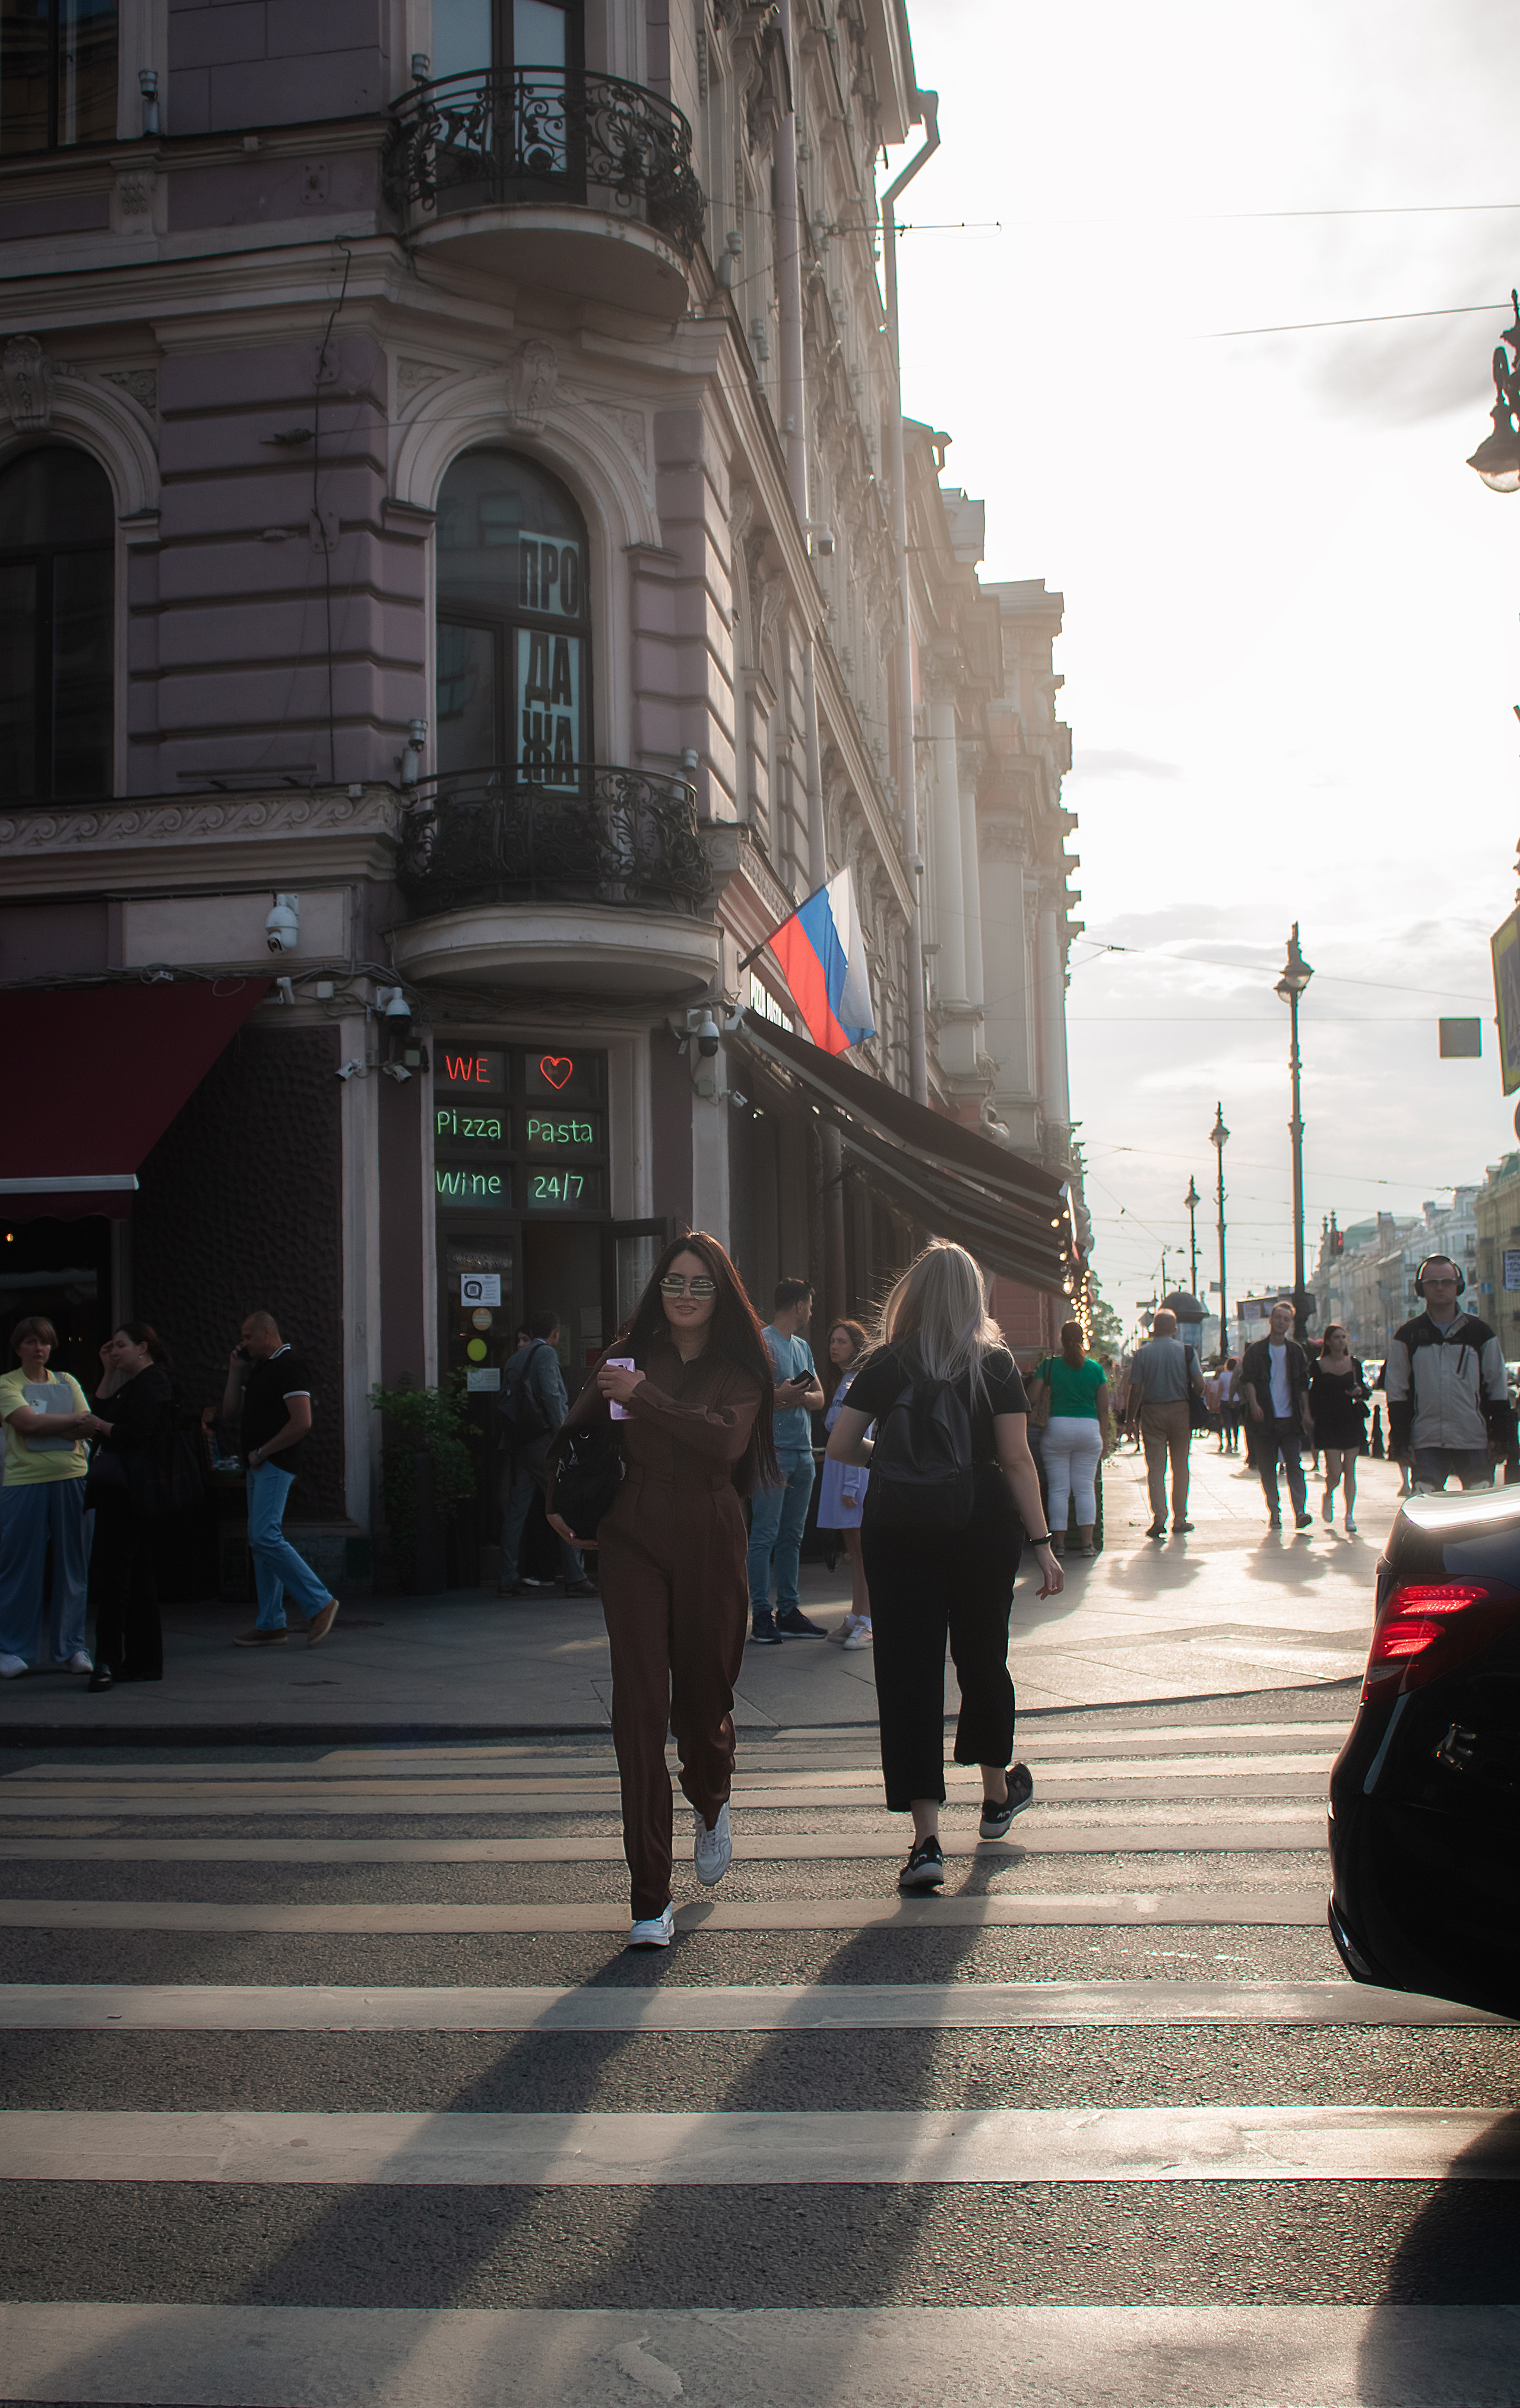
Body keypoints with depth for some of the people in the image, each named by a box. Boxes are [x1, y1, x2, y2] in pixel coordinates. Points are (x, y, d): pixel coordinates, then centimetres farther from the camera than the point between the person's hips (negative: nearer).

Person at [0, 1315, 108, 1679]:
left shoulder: (67, 1382, 14)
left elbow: (87, 1429, 3)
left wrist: (48, 1427, -11)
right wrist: (74, 1421, -10)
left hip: (71, 1480, 4)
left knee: (73, 1565, 5)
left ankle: (71, 1647, 15)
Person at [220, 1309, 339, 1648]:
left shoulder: (289, 1367, -11)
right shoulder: (258, 1369, 19)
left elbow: (302, 1422, -20)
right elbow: (230, 1414, 19)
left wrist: (262, 1452, -15)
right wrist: (235, 1372, 11)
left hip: (275, 1464, -10)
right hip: (259, 1467, 10)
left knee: (265, 1537, -18)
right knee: (260, 1542, 9)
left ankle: (319, 1603, -13)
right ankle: (271, 1625, 11)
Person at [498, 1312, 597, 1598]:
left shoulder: (514, 1359, 17)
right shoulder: (546, 1354, -6)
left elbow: (506, 1401, 14)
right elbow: (551, 1396, -15)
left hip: (518, 1442, 8)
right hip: (543, 1441, -8)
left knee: (516, 1510, 6)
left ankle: (509, 1578, 5)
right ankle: (575, 1578, -5)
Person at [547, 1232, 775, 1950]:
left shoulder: (740, 1370, 1)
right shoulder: (630, 1355, 6)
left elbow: (726, 1441, -18)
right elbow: (575, 1430, 16)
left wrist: (645, 1396, -17)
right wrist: (559, 1506, 9)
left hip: (710, 1546, 0)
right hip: (633, 1541, 0)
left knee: (703, 1698, 8)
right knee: (640, 1708, -7)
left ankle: (711, 1807, 46)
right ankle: (650, 1899, -2)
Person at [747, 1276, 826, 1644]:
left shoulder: (803, 1347, 20)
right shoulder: (762, 1342, -5)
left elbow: (819, 1399, 13)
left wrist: (796, 1398, -7)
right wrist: (778, 1396, -23)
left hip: (802, 1452, 8)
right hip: (772, 1451, -8)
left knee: (792, 1536, 10)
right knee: (765, 1534, -8)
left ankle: (789, 1611, 15)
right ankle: (761, 1614, -6)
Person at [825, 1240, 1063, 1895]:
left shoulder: (887, 1364, 1)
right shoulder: (996, 1364, -1)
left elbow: (839, 1447, 0)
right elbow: (1017, 1460, -7)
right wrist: (1042, 1543, -5)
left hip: (898, 1530, 0)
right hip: (983, 1528, 1)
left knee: (909, 1673, -1)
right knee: (983, 1660, 18)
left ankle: (926, 1840, -8)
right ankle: (998, 1795, 38)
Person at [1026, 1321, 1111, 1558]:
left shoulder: (1049, 1365, -2)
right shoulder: (1096, 1369, 3)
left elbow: (1032, 1399, -4)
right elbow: (1104, 1409, 5)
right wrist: (1105, 1439, 14)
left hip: (1057, 1427, -1)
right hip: (1089, 1430, 1)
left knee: (1058, 1488, 4)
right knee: (1086, 1487, 6)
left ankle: (1058, 1543, 5)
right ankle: (1086, 1542, 3)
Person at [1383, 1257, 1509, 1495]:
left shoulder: (1480, 1332, 8)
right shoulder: (1408, 1336, 7)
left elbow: (1498, 1388, 11)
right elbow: (1396, 1393, 7)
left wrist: (1500, 1436, 3)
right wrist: (1400, 1441, 0)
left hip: (1475, 1442, 0)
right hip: (1426, 1442, 0)